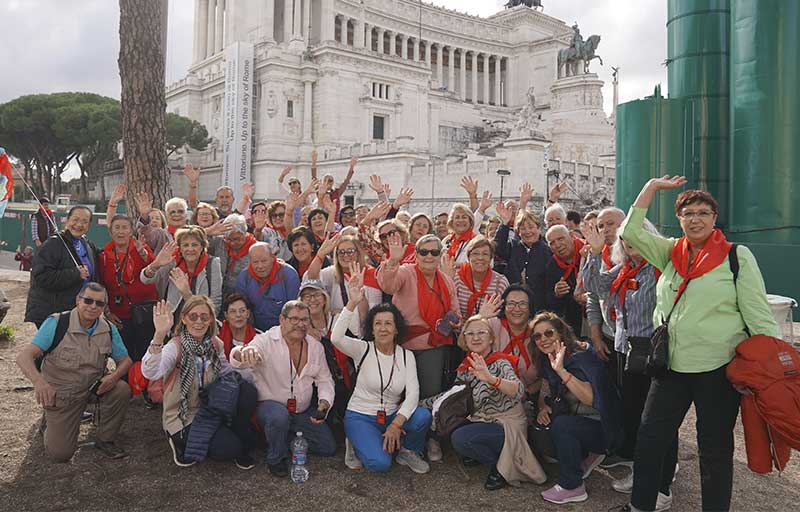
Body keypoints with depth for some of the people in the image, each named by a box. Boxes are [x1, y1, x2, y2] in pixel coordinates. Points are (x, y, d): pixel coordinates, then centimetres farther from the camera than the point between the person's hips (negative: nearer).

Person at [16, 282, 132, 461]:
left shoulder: (109, 330, -7)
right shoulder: (56, 323, -18)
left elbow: (125, 360, 0)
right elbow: (24, 356, -24)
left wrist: (114, 376, -24)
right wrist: (38, 381, -44)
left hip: (93, 387, 3)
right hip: (59, 393, -3)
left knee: (122, 390, -26)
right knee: (60, 454, -5)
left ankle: (105, 440, -2)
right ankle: (51, 424, 31)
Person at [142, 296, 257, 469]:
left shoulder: (215, 344, -2)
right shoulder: (176, 347, -20)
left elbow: (226, 375, 8)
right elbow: (150, 373, -39)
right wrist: (159, 335, -52)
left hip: (209, 409, 5)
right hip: (182, 420, -5)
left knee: (247, 394, -20)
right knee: (229, 448, -21)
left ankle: (242, 444, 2)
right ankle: (181, 442, 5)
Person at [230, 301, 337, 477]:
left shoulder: (316, 347, 1)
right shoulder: (266, 341, -17)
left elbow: (324, 379, 9)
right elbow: (237, 362, -36)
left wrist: (324, 403, -11)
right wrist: (244, 352, -62)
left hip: (304, 411, 5)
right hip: (270, 403, -5)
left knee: (329, 448, 0)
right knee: (279, 416, -39)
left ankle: (290, 438, 23)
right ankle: (276, 459, -10)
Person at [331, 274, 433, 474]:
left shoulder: (406, 355, -1)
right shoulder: (364, 349, -9)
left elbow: (413, 393, -11)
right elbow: (336, 338, -30)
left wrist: (396, 424, -25)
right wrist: (353, 303, -38)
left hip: (392, 416, 3)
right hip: (360, 417, -3)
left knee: (423, 416, -27)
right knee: (380, 463, -27)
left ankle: (407, 451, 4)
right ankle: (359, 447, 8)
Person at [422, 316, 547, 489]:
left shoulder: (500, 363, -15)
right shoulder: (465, 368, 5)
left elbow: (519, 391, -34)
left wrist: (491, 379, -53)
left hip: (508, 425, -7)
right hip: (480, 422, 7)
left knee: (460, 438, -28)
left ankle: (502, 465, -5)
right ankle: (476, 454, 15)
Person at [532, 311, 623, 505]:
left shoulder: (582, 358, -21)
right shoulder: (546, 361, 0)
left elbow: (591, 399, -34)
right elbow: (544, 393, 11)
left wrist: (561, 370, -41)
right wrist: (543, 408, -11)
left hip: (600, 427, -8)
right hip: (574, 421, 8)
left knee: (561, 424, -31)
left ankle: (572, 487, -14)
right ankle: (585, 457, 12)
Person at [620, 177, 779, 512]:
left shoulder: (737, 256, -3)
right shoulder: (670, 252, 8)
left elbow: (758, 313, -5)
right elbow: (631, 231, 3)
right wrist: (653, 186, 5)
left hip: (718, 368, -4)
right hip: (672, 365, 4)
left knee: (715, 449, 9)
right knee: (650, 440, 10)